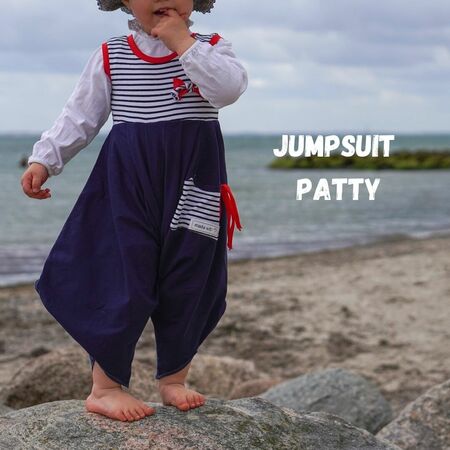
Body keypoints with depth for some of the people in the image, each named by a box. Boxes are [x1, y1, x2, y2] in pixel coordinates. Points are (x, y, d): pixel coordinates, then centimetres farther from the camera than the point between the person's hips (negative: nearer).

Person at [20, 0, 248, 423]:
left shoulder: (210, 47, 2)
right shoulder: (110, 56, 2)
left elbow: (230, 87, -19)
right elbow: (80, 115, 4)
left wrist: (184, 43, -18)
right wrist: (44, 159, -5)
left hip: (193, 183, 2)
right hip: (128, 180, -2)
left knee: (188, 284, 8)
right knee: (124, 280, -4)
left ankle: (173, 379, 23)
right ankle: (105, 387, 4)